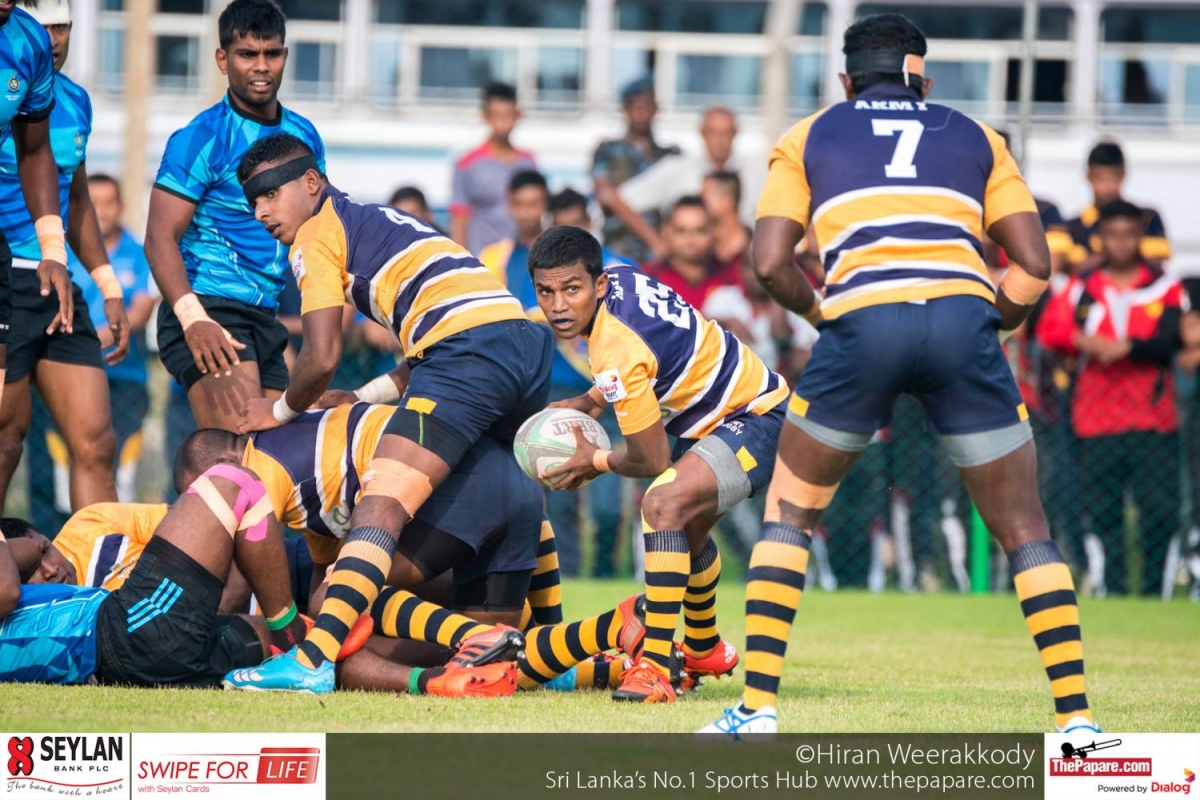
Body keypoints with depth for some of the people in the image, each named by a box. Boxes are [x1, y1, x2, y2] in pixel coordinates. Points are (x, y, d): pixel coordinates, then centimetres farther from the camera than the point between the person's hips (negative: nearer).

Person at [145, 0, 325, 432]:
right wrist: (193, 319, -29)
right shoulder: (202, 138, -8)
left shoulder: (304, 136, 14)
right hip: (209, 311, -8)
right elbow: (161, 238, -14)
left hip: (264, 317, 8)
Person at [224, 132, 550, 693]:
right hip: (527, 337, 9)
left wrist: (281, 411, 18)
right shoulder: (380, 220, 34)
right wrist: (362, 397, 29)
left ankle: (315, 660, -31)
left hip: (469, 347, -9)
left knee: (383, 501, -17)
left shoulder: (317, 235, 9)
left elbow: (322, 358, 1)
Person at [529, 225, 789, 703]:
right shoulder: (619, 278, -6)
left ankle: (655, 668, -35)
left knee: (664, 502, -34)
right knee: (685, 531, 32)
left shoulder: (616, 354, -31)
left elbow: (653, 461, -22)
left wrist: (596, 461, -4)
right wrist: (590, 404, 7)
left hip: (757, 421, -11)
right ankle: (704, 651, 58)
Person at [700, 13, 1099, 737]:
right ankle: (1077, 718, 2)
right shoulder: (976, 138, 25)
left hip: (862, 323, 0)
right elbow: (1034, 269, 13)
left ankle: (758, 709, 12)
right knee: (1024, 530, 11)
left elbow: (770, 263, 9)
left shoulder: (806, 139, 22)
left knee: (789, 512, 20)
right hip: (962, 320, 1)